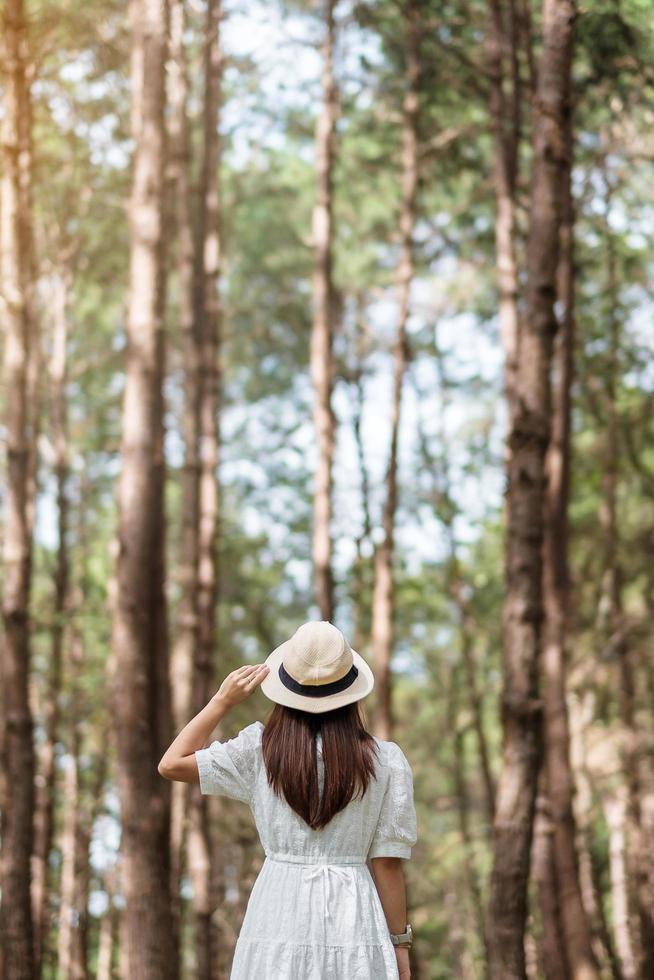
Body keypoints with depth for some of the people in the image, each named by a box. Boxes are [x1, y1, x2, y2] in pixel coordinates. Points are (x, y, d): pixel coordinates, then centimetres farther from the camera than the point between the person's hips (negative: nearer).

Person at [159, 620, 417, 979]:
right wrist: (400, 943, 7)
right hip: (352, 919, -1)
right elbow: (387, 864, -1)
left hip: (278, 917, 1)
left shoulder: (260, 750, -1)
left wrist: (222, 700, 11)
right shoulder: (386, 762, -2)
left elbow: (171, 764, 10)